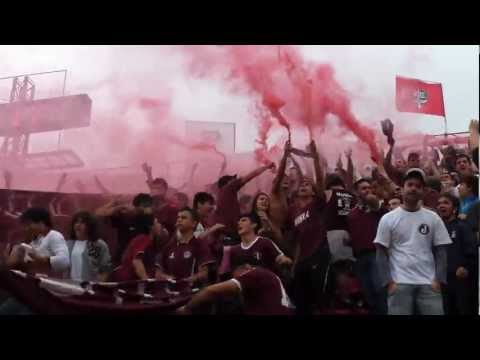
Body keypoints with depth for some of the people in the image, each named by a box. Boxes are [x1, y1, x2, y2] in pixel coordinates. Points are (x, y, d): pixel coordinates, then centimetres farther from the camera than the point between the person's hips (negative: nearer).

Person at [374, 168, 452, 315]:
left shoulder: (433, 218, 8)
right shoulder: (388, 219, 2)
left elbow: (440, 251, 7)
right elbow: (381, 253, 1)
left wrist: (439, 279, -3)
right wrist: (388, 281, -7)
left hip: (429, 283, 2)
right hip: (399, 283, -2)